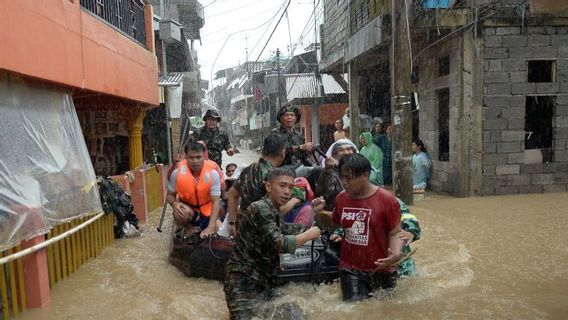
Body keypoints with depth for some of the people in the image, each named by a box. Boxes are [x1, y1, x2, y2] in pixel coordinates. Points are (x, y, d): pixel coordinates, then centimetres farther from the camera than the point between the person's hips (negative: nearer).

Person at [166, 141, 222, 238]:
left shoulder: (213, 174, -25)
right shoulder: (177, 173, -22)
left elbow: (215, 202, -26)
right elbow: (170, 195, -6)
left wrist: (211, 227, -36)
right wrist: (175, 204, -31)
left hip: (206, 210, 1)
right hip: (187, 207, -1)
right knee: (182, 213, -34)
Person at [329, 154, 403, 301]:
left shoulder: (387, 199, -13)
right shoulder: (341, 198, 0)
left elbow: (395, 233, -8)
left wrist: (396, 254, -27)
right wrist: (338, 233, -2)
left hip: (381, 269, -2)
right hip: (350, 269, 2)